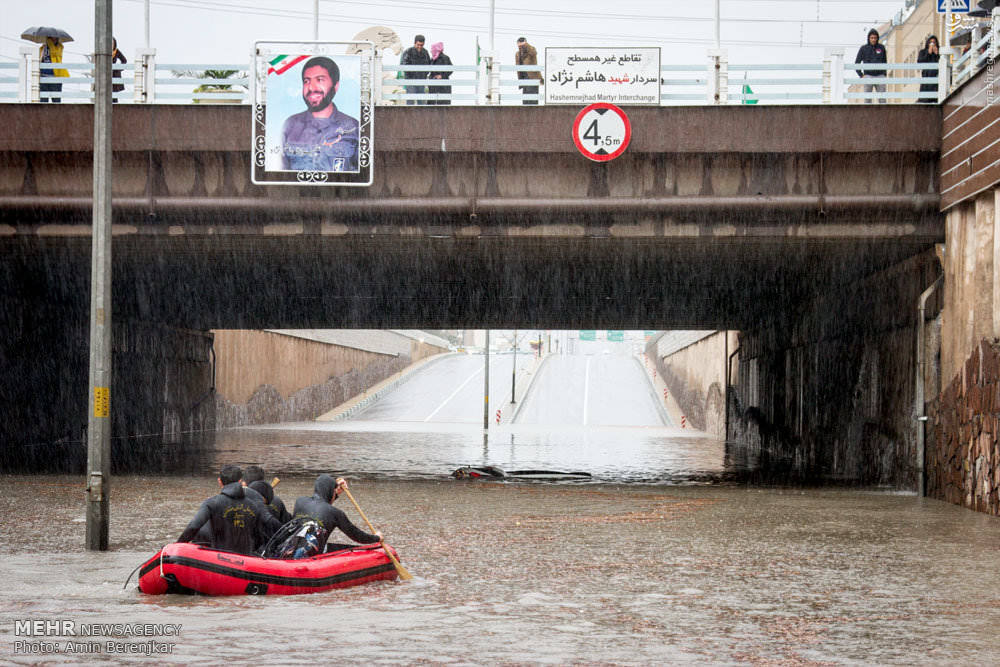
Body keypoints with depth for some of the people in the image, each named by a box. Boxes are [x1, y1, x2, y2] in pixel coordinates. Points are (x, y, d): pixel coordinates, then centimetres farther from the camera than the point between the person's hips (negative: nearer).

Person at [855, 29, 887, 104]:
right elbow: (856, 63, 4)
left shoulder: (881, 48, 6)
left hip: (880, 76, 2)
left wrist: (884, 75, 6)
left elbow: (884, 62, 16)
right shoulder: (863, 48, 0)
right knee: (868, 99, -4)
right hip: (868, 77, -1)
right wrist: (861, 76, -5)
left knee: (882, 99, -5)